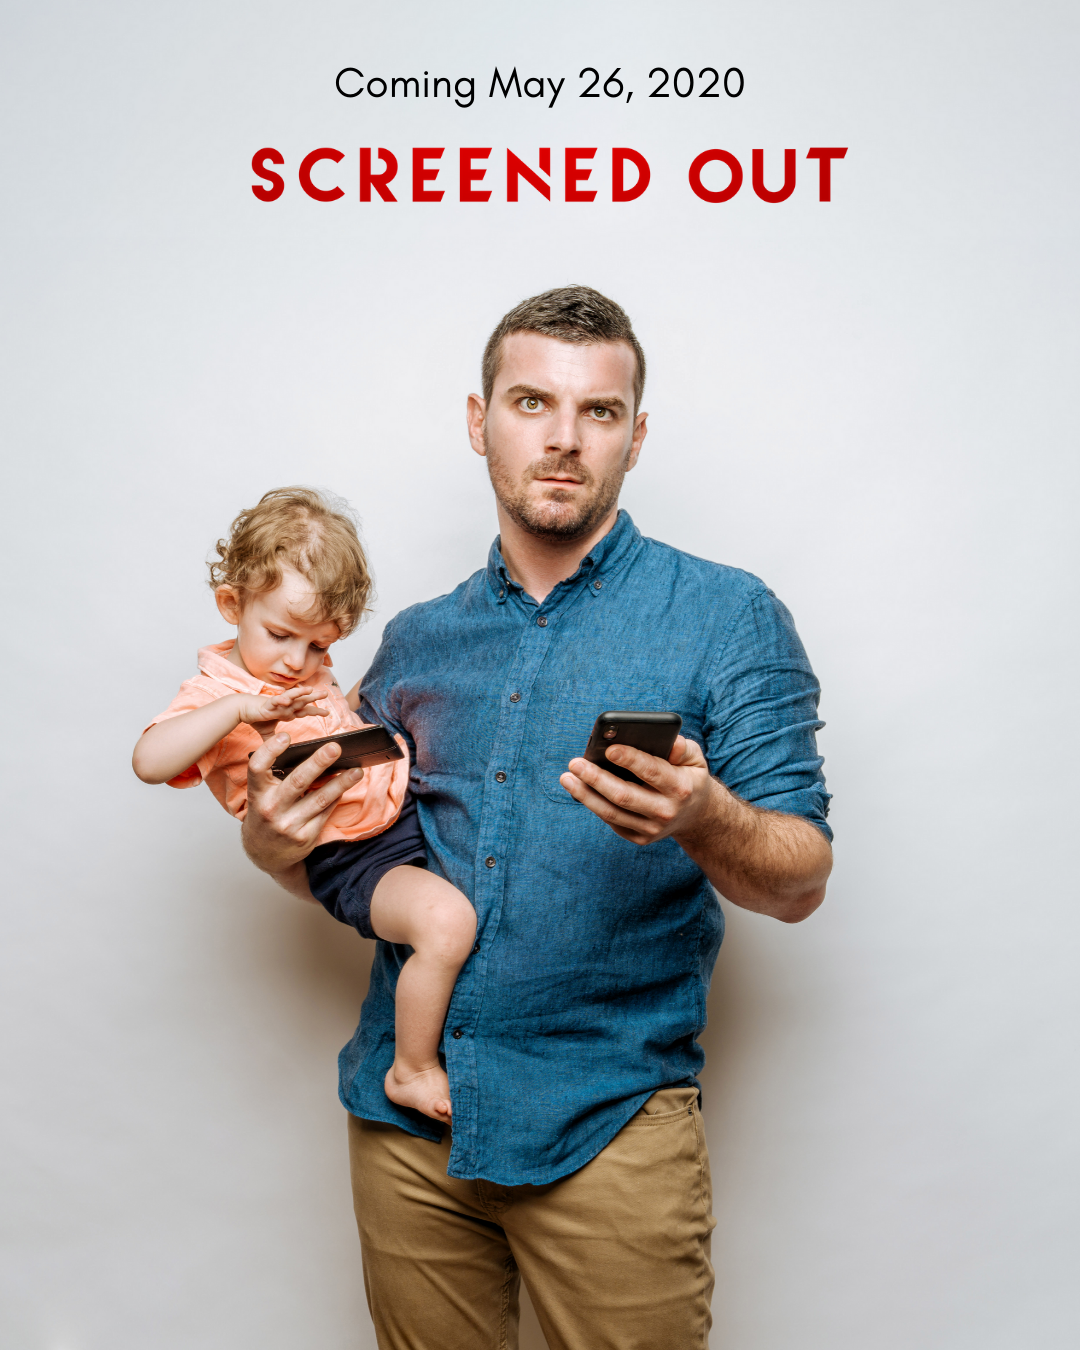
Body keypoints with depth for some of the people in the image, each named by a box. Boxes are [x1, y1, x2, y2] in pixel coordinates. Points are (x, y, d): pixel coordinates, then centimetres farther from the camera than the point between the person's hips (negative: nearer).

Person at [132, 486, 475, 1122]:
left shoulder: (311, 672, 13)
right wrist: (238, 708, -30)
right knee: (446, 918, -30)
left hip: (407, 802, 8)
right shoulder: (214, 695, -7)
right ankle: (413, 1070, -8)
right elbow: (150, 760, -27)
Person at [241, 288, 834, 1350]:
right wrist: (277, 850, -5)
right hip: (404, 1114, 4)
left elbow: (801, 884, -7)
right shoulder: (416, 641, 8)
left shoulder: (727, 617, -4)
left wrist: (704, 821, -28)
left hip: (608, 1121, -3)